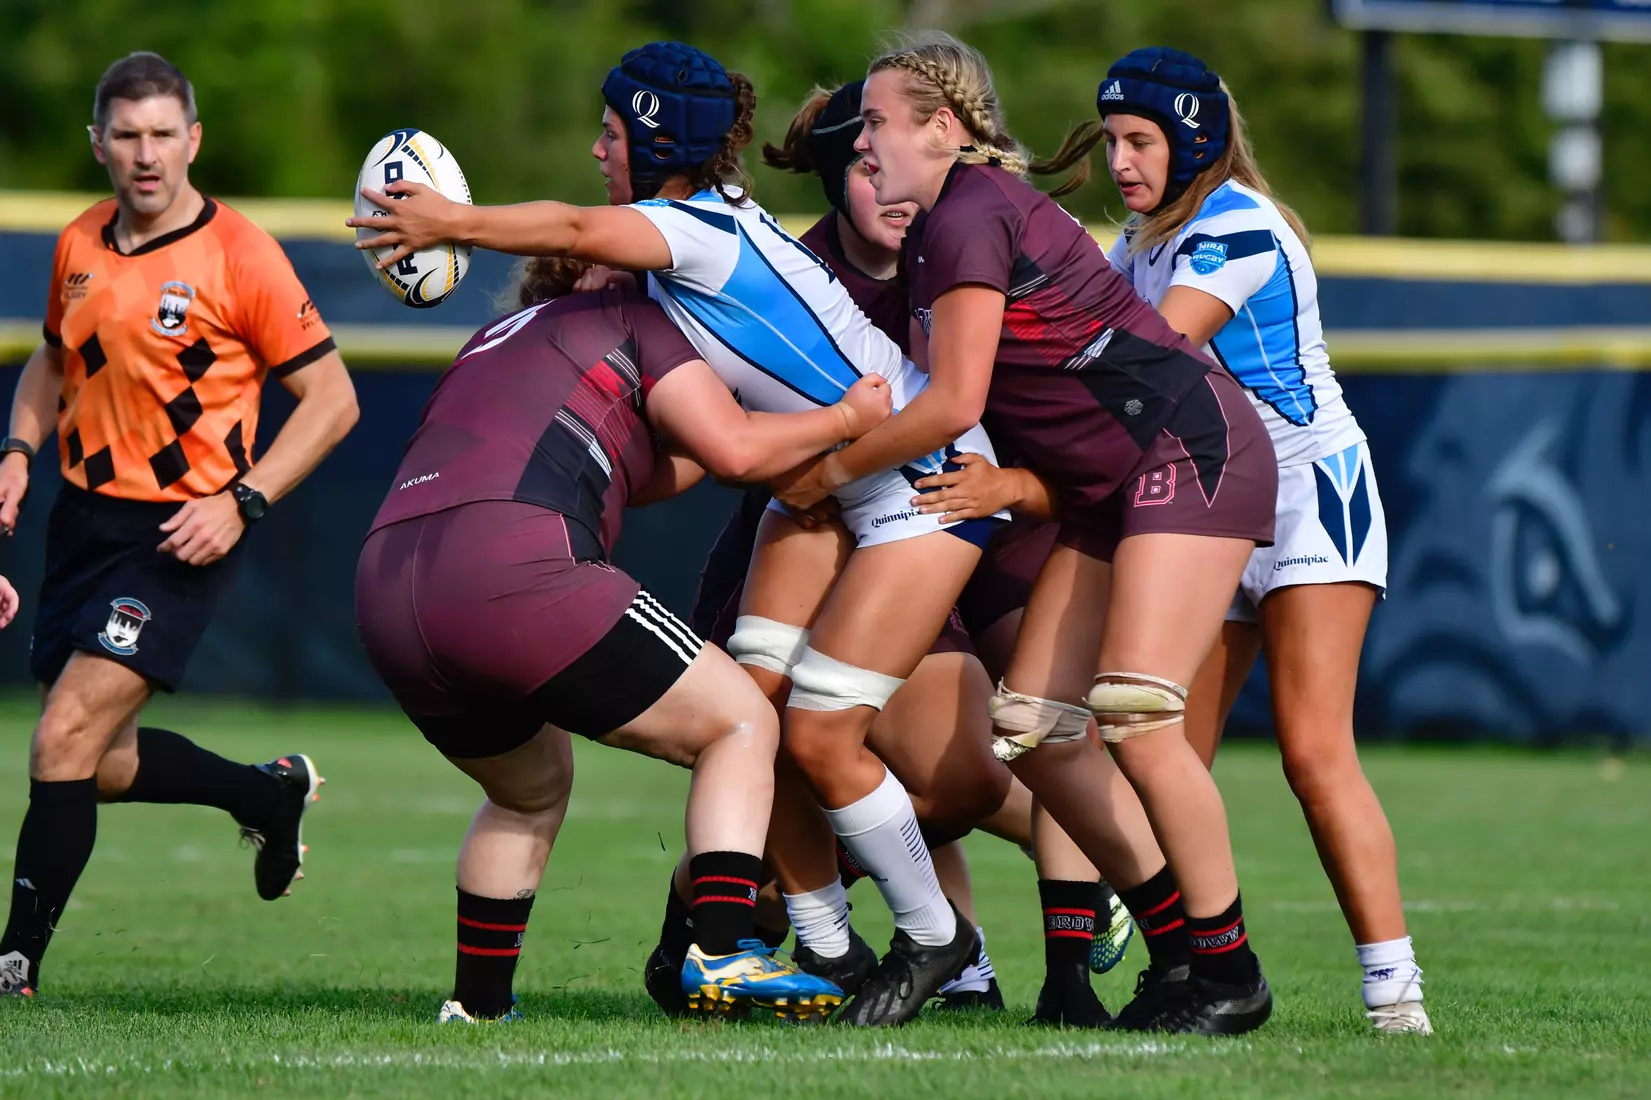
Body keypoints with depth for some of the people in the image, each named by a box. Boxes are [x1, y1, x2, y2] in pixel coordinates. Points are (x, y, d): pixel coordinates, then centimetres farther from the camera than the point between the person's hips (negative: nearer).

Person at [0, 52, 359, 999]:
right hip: (86, 517, 7)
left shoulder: (239, 255, -12)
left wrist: (242, 501, -18)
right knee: (104, 765, 14)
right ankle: (276, 793, 39)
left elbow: (333, 399, -9)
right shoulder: (80, 245, 5)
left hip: (181, 536, -7)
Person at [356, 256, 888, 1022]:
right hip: (509, 573, -7)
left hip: (385, 589, 8)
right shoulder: (633, 321, 17)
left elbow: (639, 476, 41)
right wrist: (845, 419, 20)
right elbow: (734, 449, 5)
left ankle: (476, 1004, 26)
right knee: (741, 723, 5)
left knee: (533, 790, 32)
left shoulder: (498, 342, 37)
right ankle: (721, 955, -13)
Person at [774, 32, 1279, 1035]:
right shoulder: (935, 232, 16)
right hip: (1110, 485, 10)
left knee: (1135, 714, -20)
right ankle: (1183, 949, 9)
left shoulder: (972, 217, -15)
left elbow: (950, 404, -17)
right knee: (1029, 727, 2)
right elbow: (911, 386, 23)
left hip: (1192, 450, -10)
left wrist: (833, 472, -5)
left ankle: (1231, 975, -10)